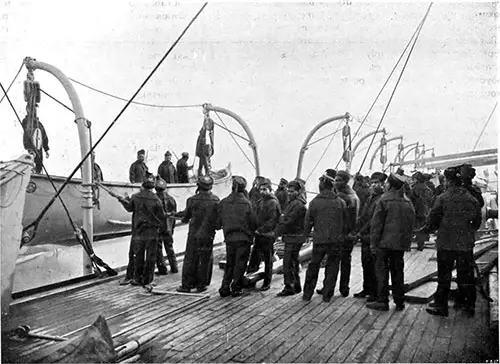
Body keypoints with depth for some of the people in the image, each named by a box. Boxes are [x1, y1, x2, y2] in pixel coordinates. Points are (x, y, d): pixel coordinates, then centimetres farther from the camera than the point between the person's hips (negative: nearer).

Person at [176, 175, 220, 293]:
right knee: (205, 260, 10)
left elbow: (186, 214, 2)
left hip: (193, 234, -1)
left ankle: (186, 285, 10)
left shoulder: (192, 200, -10)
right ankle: (201, 285, 16)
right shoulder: (216, 200, -5)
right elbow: (218, 218, 3)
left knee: (190, 260, 7)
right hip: (208, 235, 1)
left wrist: (184, 219, 24)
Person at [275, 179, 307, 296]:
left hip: (294, 238, -10)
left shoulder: (298, 205, -17)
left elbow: (288, 221, -21)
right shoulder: (293, 202, 16)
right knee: (293, 262, 17)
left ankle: (289, 288, 0)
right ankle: (296, 286, 28)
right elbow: (285, 219, 20)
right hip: (292, 237, 10)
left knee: (288, 264, -6)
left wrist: (276, 233, -16)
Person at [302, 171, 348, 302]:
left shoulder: (314, 202, -6)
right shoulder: (341, 202, -1)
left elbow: (308, 221, -2)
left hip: (319, 239, 0)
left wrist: (305, 235, 11)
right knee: (332, 267, 12)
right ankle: (327, 295, 16)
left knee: (313, 267, 13)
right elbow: (345, 222, 4)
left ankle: (307, 294, 19)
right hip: (336, 240, 1)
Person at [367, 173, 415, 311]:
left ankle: (382, 301, 5)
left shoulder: (384, 200, -11)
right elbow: (411, 223, 11)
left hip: (385, 242, -5)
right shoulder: (408, 202, 7)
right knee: (398, 271, 13)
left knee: (382, 270, 3)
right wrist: (407, 240, 16)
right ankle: (399, 302, 19)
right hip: (401, 243, 6)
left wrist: (373, 243, -6)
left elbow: (376, 224, -12)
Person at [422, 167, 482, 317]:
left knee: (444, 275, 5)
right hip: (466, 243, 3)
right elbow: (477, 221, 9)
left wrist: (425, 231, 9)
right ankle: (468, 304, 24)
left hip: (446, 243, -3)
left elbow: (433, 220, -9)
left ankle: (440, 306, 11)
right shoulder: (471, 199, 0)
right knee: (466, 275, 14)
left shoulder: (443, 198, -11)